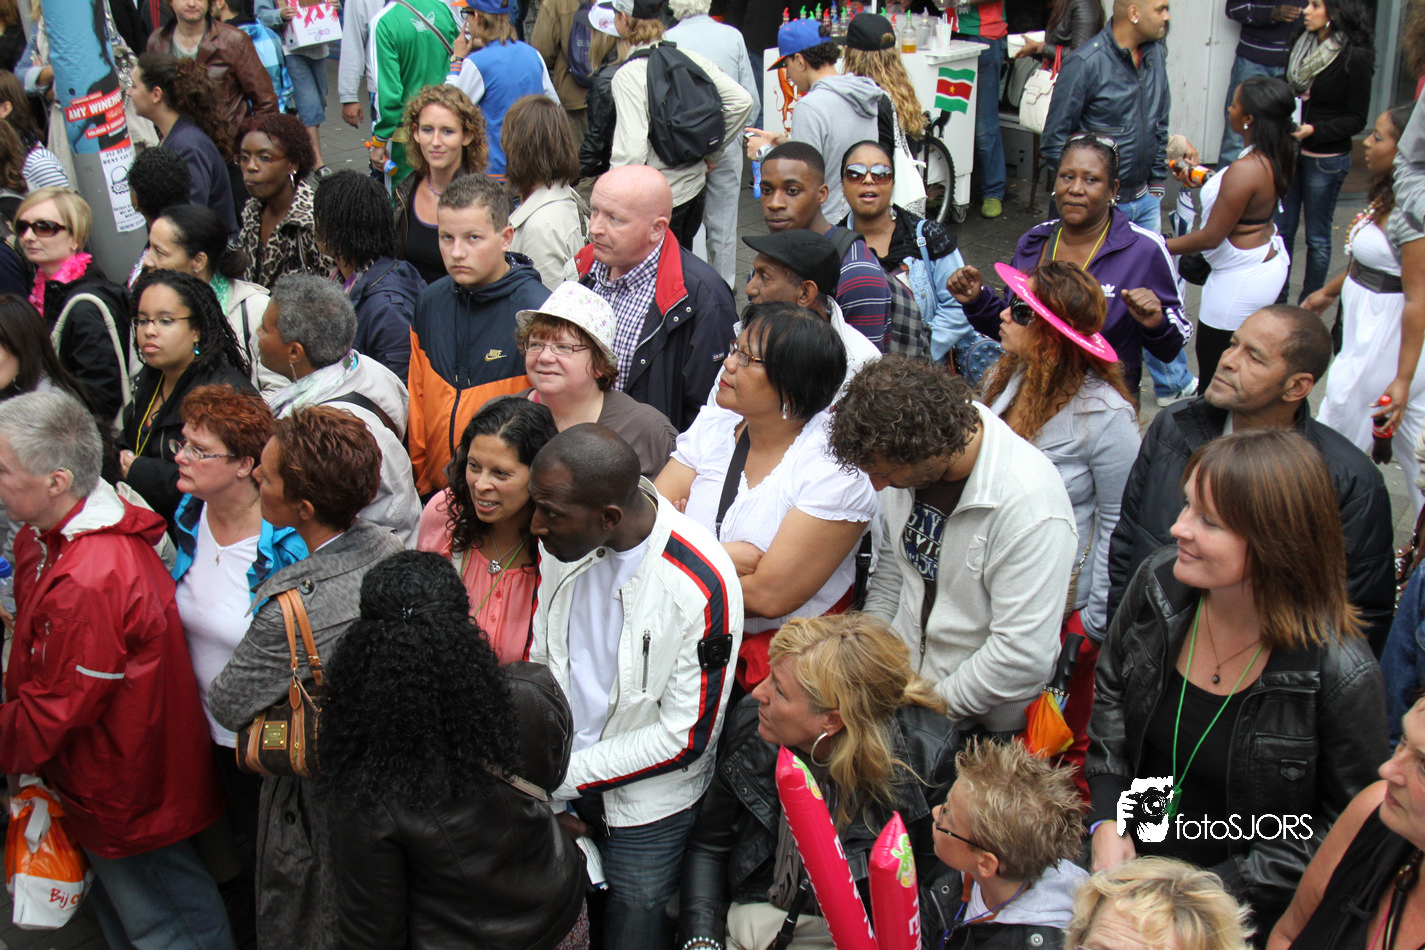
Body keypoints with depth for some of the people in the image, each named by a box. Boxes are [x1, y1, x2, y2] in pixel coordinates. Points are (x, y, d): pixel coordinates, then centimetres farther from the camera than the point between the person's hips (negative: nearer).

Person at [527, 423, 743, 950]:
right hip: (559, 776, 5)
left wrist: (563, 776, -17)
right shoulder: (560, 537, -12)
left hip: (647, 802, -4)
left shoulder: (702, 585, -29)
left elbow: (686, 737, -20)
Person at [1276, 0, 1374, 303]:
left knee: (1317, 237, 6)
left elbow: (1357, 119, -11)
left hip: (1326, 159, -6)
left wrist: (1314, 130, -22)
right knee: (1281, 228, 11)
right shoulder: (1302, 46, 5)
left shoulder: (1355, 57, -13)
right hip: (1290, 152, 6)